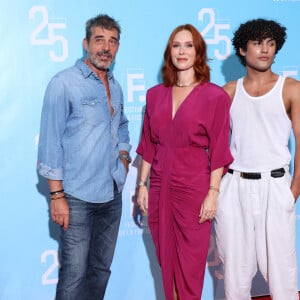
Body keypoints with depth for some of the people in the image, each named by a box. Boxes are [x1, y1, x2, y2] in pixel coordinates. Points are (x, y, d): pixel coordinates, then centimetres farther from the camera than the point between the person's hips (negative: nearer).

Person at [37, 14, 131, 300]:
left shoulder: (115, 87, 12)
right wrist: (57, 194, -14)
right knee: (74, 273, -4)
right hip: (79, 197, -6)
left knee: (101, 269, 14)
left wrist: (123, 154, 10)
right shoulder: (64, 83, -9)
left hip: (112, 193, 7)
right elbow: (50, 141, -11)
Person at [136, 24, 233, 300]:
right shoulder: (155, 94, 7)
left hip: (194, 189, -4)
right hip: (160, 187, 4)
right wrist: (142, 184, 8)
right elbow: (148, 144, 10)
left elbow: (219, 149, -7)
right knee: (166, 261, 13)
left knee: (190, 265, 6)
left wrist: (213, 192, -11)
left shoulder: (215, 96, -6)